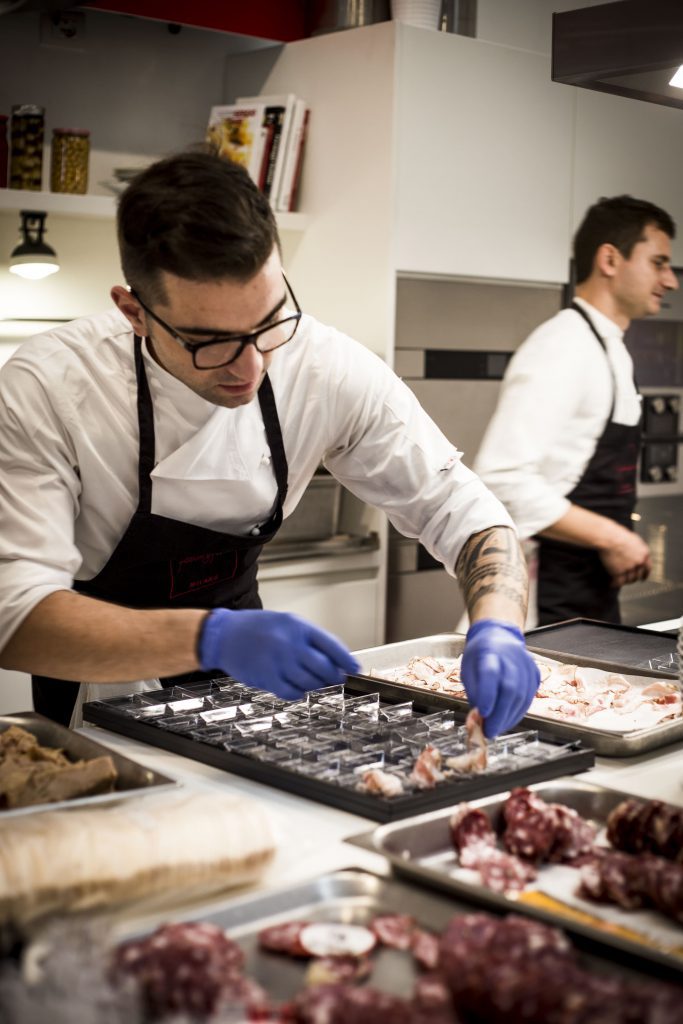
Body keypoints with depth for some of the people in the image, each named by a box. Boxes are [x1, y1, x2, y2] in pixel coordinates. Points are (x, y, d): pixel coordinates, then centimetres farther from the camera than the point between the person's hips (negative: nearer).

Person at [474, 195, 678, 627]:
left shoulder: (612, 353, 15)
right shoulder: (563, 348, -17)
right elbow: (503, 478, -27)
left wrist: (622, 541, 12)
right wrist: (611, 538, -20)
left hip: (595, 594, 9)